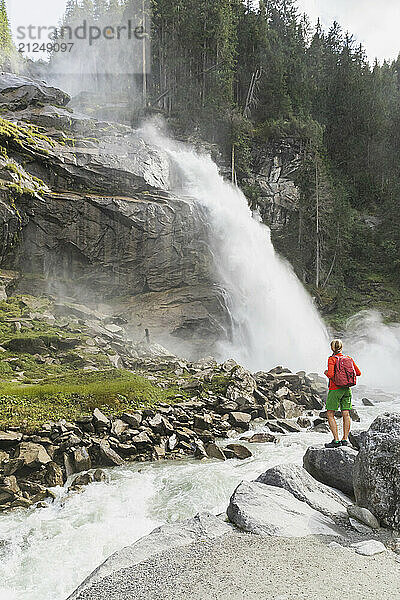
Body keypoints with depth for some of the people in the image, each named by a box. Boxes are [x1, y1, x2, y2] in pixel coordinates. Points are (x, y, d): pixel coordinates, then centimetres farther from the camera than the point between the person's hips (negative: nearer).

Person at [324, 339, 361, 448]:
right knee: (346, 414, 7)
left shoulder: (332, 359, -11)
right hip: (347, 389, 6)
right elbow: (358, 373, 9)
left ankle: (336, 440, -5)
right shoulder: (349, 358, 5)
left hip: (335, 389, -6)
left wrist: (326, 373, -2)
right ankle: (345, 439, 9)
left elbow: (331, 374, -23)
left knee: (330, 415, 0)